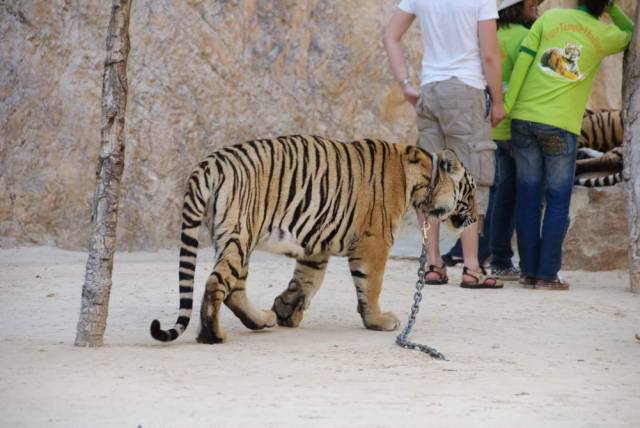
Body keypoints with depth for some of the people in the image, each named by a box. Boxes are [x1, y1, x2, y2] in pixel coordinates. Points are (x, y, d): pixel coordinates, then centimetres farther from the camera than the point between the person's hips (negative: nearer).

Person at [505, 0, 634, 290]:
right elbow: (631, 34, 26)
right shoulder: (604, 35, 3)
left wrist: (507, 107, -2)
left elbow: (522, 60, -2)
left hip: (524, 117, 2)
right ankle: (547, 275, 1)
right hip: (560, 125, -2)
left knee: (528, 198, 9)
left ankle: (529, 271, 11)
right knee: (558, 201, 6)